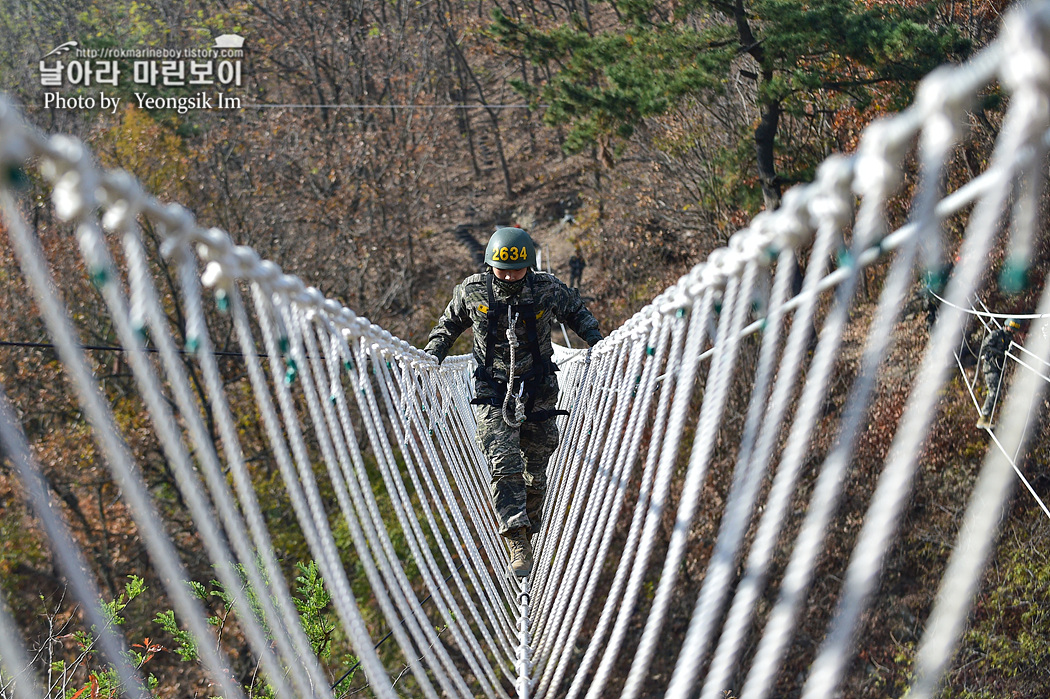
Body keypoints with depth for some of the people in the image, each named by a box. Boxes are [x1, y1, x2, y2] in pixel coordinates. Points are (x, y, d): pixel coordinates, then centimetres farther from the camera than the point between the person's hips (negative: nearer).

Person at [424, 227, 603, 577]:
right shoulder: (472, 291, -9)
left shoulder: (548, 289, -9)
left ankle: (528, 529, 29)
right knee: (503, 464, -15)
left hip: (538, 390, 1)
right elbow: (449, 324, 11)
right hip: (493, 391, -1)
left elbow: (577, 312, 11)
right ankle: (518, 543, -16)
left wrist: (597, 341, -1)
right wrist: (431, 354, -2)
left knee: (535, 468, 8)